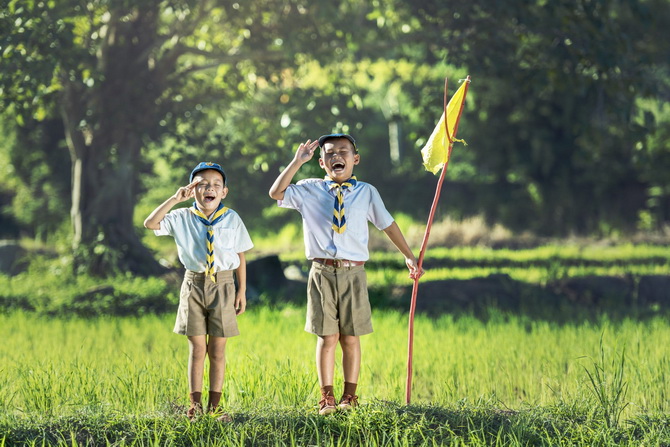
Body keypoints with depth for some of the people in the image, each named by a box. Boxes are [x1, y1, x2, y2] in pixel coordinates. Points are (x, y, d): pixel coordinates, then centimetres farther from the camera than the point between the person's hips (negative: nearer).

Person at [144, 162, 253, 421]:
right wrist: (175, 199, -17)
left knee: (217, 350, 4)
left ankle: (214, 406, 10)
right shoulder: (182, 218, 0)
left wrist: (242, 291, 2)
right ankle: (195, 404, 8)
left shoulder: (232, 219, 1)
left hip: (223, 285, 0)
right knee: (197, 348, 3)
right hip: (194, 284, 0)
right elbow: (150, 223, -12)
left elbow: (241, 257, 5)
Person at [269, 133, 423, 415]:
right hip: (322, 272, -1)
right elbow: (276, 193, -6)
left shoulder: (367, 193, 7)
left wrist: (408, 256, 15)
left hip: (353, 273, 1)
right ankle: (326, 397, 6)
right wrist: (298, 161, -7)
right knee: (327, 336, -1)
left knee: (350, 337, 5)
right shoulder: (309, 191, 5)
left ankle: (349, 396, 14)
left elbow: (387, 224, 14)